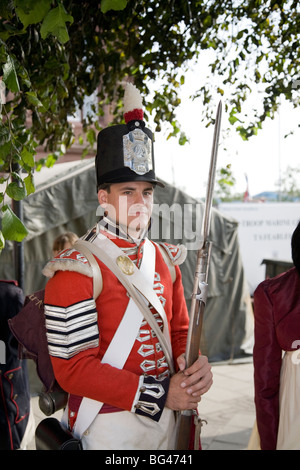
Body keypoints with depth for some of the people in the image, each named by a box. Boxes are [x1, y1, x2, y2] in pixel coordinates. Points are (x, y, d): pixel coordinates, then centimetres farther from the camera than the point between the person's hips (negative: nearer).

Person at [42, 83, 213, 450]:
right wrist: (160, 393, -21)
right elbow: (73, 368, -19)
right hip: (109, 425, -6)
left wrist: (196, 364, -11)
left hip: (166, 417, 7)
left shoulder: (164, 259, 3)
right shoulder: (76, 269, -17)